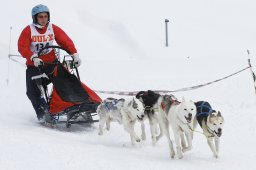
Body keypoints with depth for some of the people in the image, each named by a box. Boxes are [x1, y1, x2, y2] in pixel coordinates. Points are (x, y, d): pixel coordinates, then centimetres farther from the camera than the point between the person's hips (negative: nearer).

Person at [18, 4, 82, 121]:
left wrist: (74, 54, -20)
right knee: (33, 92, -2)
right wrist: (33, 58, -32)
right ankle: (42, 113, 17)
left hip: (51, 63, 1)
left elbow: (66, 41, -6)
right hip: (34, 66, -1)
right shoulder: (28, 30, -10)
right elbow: (22, 47, -18)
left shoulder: (53, 28, -3)